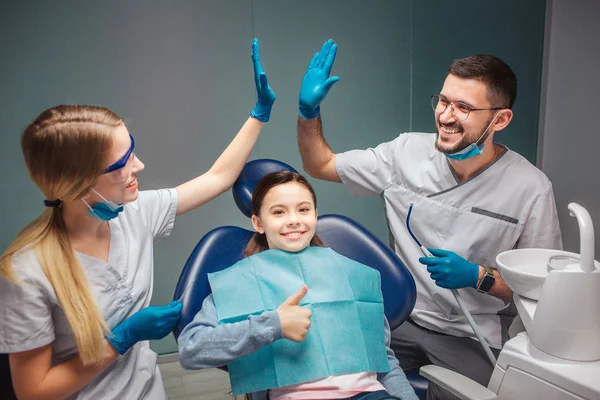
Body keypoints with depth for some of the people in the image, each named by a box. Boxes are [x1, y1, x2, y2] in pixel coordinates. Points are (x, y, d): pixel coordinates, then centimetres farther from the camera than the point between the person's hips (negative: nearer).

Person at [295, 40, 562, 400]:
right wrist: (309, 111, -10)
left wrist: (478, 276, -19)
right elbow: (320, 165, 6)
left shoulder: (531, 188, -11)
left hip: (471, 338, -1)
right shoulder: (408, 151, -4)